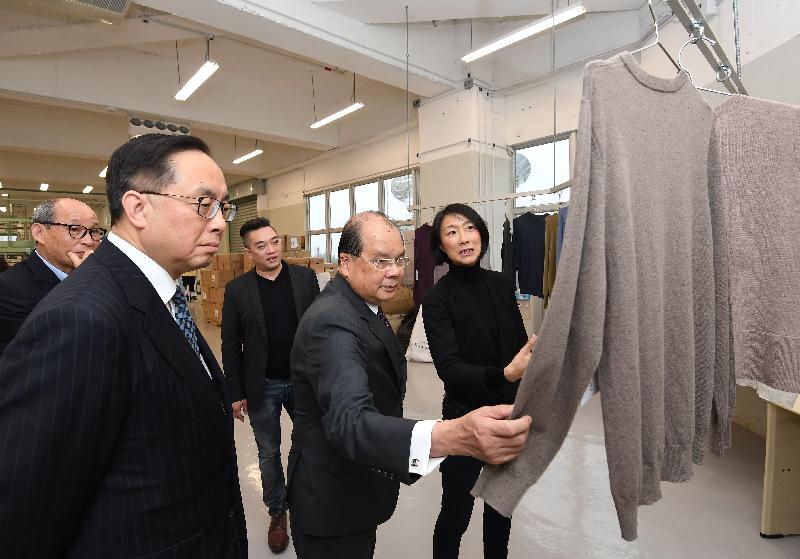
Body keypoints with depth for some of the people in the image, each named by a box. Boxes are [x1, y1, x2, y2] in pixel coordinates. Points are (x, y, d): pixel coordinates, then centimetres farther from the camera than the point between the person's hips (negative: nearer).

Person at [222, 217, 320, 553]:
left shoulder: (306, 278, -4)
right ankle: (277, 512, 38)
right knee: (269, 453, 16)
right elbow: (230, 346, -2)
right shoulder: (237, 290, -6)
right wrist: (235, 393, -1)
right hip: (262, 387, 0)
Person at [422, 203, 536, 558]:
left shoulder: (501, 284, -2)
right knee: (456, 512, 11)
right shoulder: (437, 299, -16)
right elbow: (448, 368, -24)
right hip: (466, 418, -4)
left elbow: (522, 345, 6)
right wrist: (504, 373, -39)